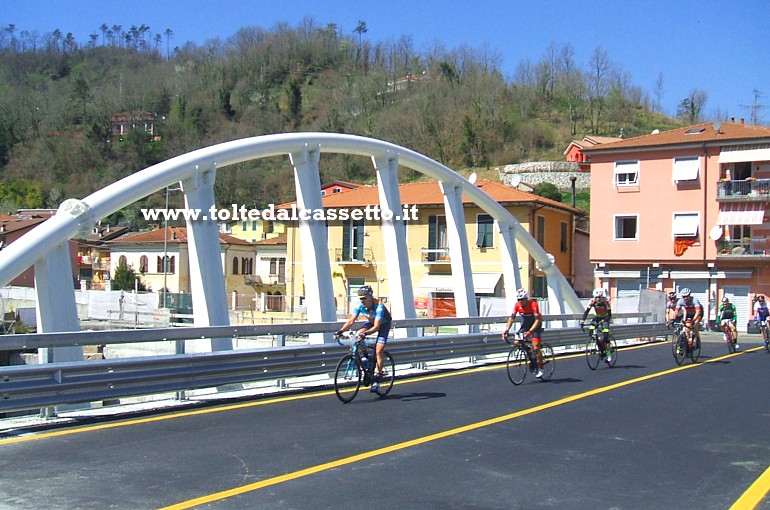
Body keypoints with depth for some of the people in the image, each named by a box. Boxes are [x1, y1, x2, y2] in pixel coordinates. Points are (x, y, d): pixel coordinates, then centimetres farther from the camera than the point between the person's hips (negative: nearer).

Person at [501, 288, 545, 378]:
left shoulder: (533, 304, -30)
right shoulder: (517, 305, -16)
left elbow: (538, 320, -36)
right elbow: (511, 318, -17)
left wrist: (530, 331, -47)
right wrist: (506, 330, -30)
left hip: (535, 324, -5)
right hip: (525, 324, 5)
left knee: (535, 348, -17)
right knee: (516, 342, -11)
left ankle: (540, 368, 0)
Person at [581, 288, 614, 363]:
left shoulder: (606, 302, -28)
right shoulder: (592, 302, -21)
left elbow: (609, 315, -29)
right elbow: (586, 312, -22)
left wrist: (602, 321, -45)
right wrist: (582, 321, -36)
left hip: (605, 318, -3)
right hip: (597, 317, 3)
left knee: (605, 336, -19)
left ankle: (608, 355, -11)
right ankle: (601, 350, -2)